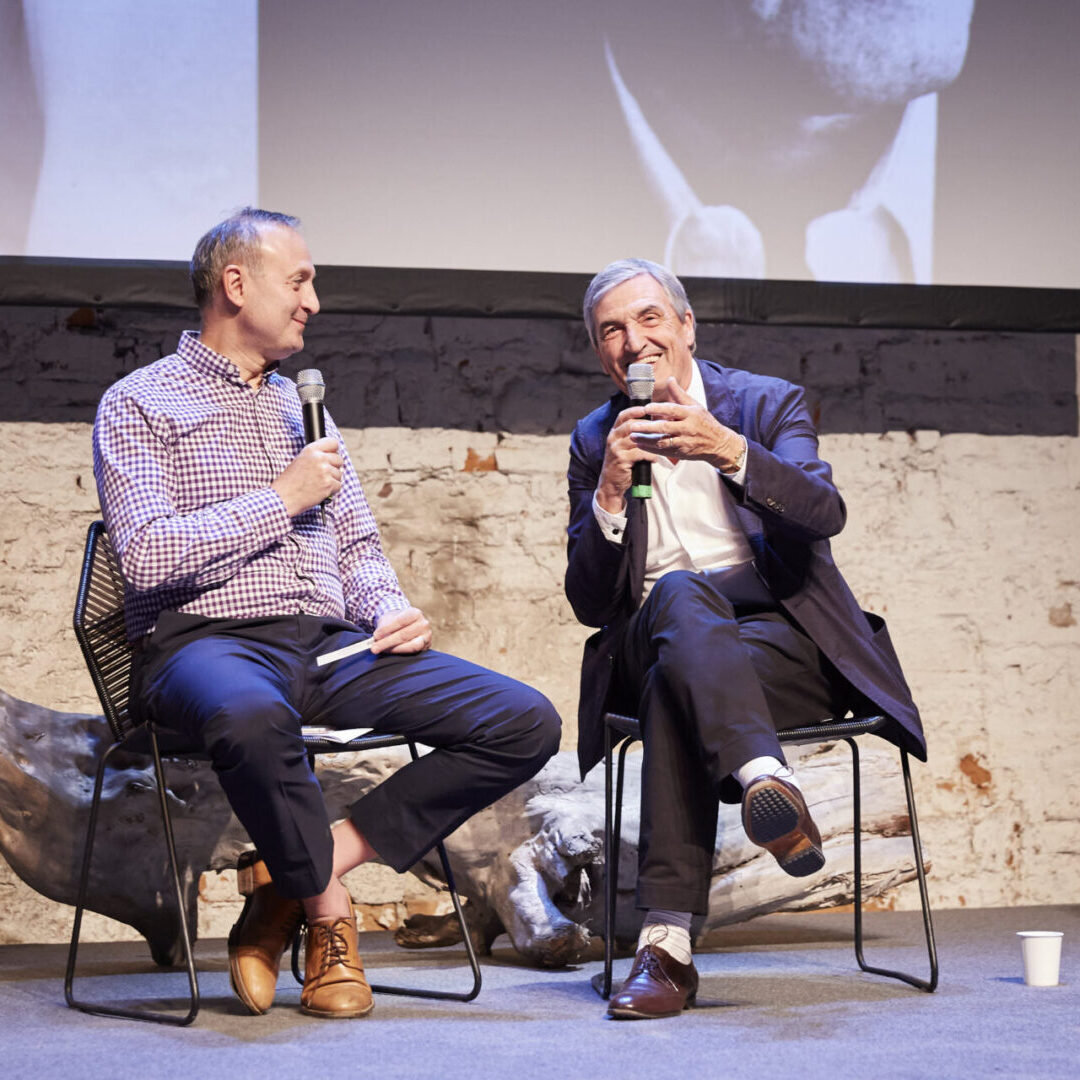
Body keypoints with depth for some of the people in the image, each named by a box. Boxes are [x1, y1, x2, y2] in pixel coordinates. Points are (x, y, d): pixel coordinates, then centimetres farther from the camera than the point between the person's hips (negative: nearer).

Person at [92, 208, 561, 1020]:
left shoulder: (303, 408, 27)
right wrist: (282, 498, -5)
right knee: (252, 717, -45)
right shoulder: (140, 404, 6)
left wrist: (393, 611, 4)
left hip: (332, 646, 6)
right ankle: (329, 910, -17)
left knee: (525, 722, -15)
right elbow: (149, 555, -9)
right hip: (207, 641, -6)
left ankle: (298, 874, -14)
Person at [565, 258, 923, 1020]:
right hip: (655, 639, 2)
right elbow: (589, 604, 8)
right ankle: (766, 779, -60)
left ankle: (669, 941, -46)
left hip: (784, 636, -1)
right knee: (678, 593, -36)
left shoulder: (768, 403, 10)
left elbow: (825, 514, -11)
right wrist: (610, 492, -8)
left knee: (674, 681, -35)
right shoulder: (595, 441, 17)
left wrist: (729, 450, -26)